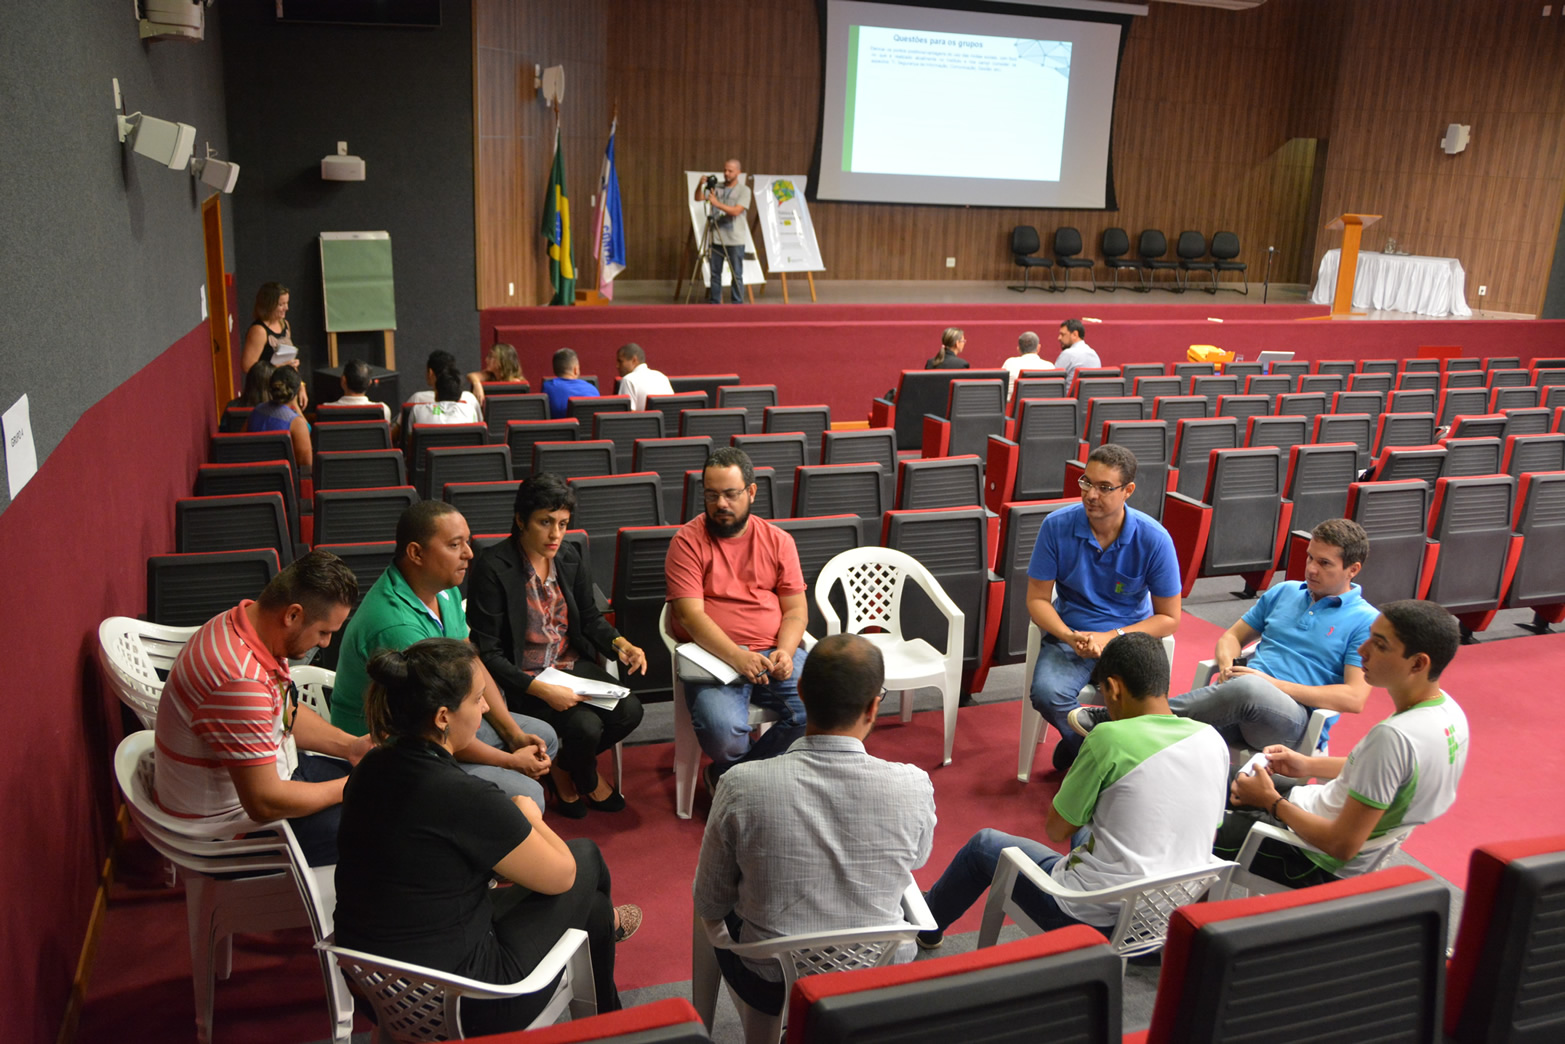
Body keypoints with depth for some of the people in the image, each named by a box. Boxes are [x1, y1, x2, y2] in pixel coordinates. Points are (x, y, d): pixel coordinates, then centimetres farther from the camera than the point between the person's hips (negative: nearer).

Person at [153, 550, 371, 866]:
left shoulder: (248, 621, -4)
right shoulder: (240, 680, -35)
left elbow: (287, 713, 13)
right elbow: (265, 803, -31)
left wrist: (350, 745, 0)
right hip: (233, 821, -10)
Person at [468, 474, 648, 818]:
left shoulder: (569, 557, 3)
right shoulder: (493, 568, -17)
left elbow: (589, 617, 15)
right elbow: (487, 654, -16)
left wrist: (620, 644, -7)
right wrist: (541, 689, -26)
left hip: (573, 664, 6)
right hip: (523, 678, -6)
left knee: (629, 711, -17)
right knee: (586, 726, -26)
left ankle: (562, 765, 12)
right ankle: (587, 779, 12)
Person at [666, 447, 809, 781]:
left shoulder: (778, 541, 13)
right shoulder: (688, 541, 1)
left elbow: (796, 609, 11)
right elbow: (690, 615, -9)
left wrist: (785, 651, -10)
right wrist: (737, 657, -23)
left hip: (775, 653, 4)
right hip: (713, 656, -4)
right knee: (723, 730, -32)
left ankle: (727, 777, 0)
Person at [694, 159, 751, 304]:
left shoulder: (744, 190, -3)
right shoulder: (716, 187, 9)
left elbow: (736, 211, -16)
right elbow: (698, 198, 1)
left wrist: (717, 203, -25)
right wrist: (700, 185, -17)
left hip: (735, 241, -4)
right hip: (715, 239, 4)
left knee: (737, 275, 1)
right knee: (715, 273, 9)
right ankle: (714, 304, 17)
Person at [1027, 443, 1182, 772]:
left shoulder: (1154, 539, -10)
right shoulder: (1057, 526, -8)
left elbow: (1168, 618, -3)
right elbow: (1037, 599, -1)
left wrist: (1112, 638, -17)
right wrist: (1070, 637, -20)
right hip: (1069, 636, 1)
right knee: (1046, 694, -30)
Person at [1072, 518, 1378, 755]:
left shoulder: (1365, 621, 5)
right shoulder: (1283, 593, 23)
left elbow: (1355, 698, -5)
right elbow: (1232, 637, 28)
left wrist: (1277, 685, -12)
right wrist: (1226, 664, 2)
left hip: (1296, 720, -5)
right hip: (1240, 703, 5)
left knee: (1247, 687, -40)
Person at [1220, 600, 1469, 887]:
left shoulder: (1394, 736, -34)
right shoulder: (1449, 710, -5)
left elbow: (1342, 845, -30)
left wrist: (1272, 802, -16)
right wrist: (1308, 764, 8)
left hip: (1321, 865, -9)